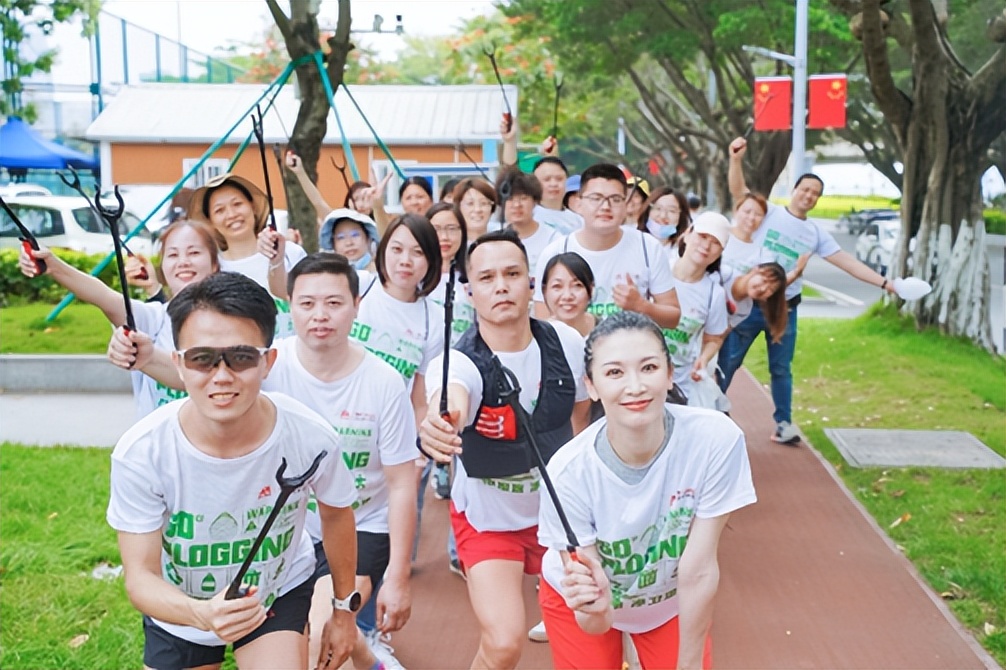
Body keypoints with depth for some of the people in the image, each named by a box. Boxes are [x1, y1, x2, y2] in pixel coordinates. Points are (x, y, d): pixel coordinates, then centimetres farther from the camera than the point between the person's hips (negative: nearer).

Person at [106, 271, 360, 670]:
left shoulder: (310, 438, -28)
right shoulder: (139, 453, -30)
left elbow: (336, 516, -7)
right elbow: (140, 576, -23)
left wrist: (344, 609, 6)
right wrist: (201, 615, -44)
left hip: (279, 590, 0)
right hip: (179, 608, 1)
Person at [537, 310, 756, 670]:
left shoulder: (716, 439, -33)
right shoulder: (569, 472, -33)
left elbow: (699, 570, -22)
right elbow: (596, 624, -27)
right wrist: (596, 607, -48)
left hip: (672, 599, 1)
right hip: (588, 608, -1)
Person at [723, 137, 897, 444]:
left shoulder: (815, 233, 9)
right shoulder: (769, 212, -2)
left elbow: (847, 261, 8)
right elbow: (739, 191, -15)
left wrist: (884, 283, 2)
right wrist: (736, 159, -33)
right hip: (750, 302, -4)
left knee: (781, 369, 13)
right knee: (728, 361, 3)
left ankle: (783, 424, 22)